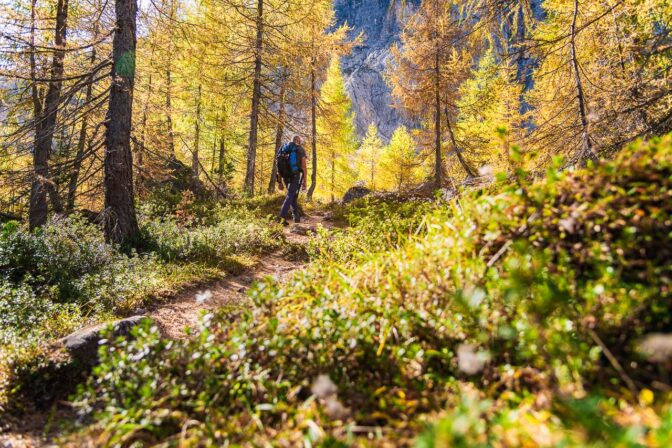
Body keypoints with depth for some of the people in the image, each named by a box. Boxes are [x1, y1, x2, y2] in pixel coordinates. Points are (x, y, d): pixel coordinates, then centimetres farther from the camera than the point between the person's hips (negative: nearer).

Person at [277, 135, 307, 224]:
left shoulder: (283, 149, 16)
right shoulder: (301, 150, 3)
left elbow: (280, 166, 13)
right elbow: (304, 167, -5)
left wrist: (279, 181, 15)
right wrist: (304, 181, -3)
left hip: (285, 176, 5)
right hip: (295, 175, -5)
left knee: (293, 195, 20)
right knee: (290, 196, -10)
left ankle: (297, 216, 24)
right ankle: (283, 217, -25)